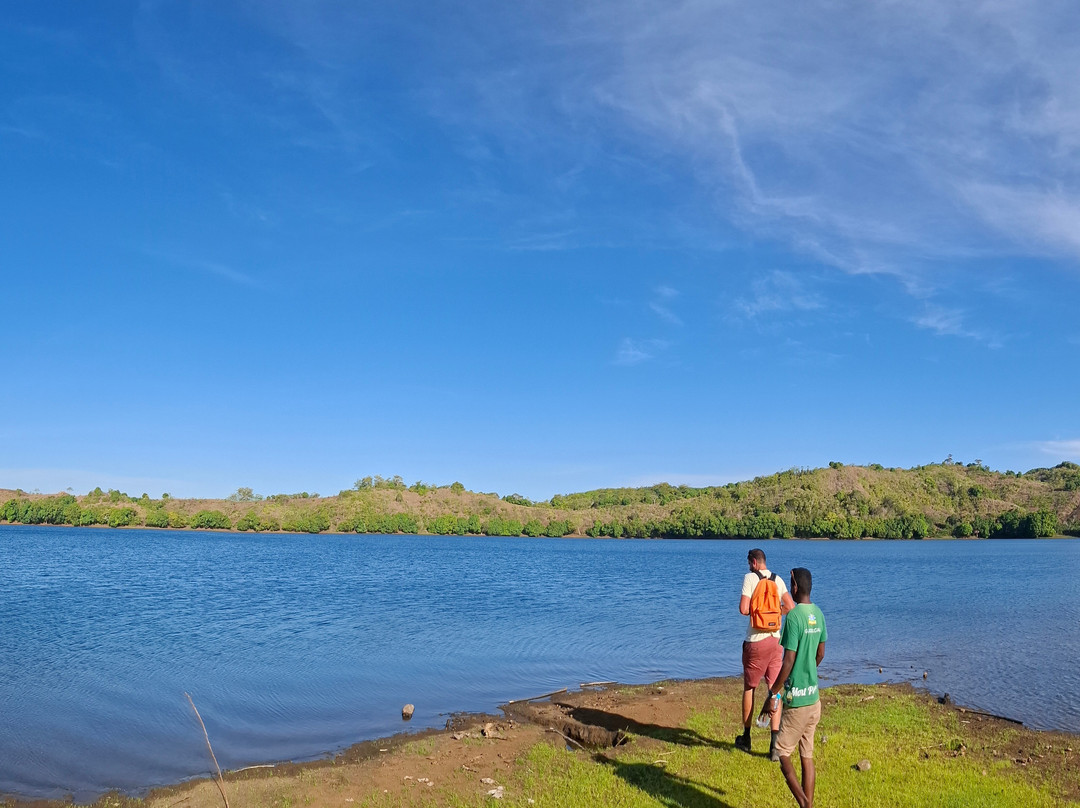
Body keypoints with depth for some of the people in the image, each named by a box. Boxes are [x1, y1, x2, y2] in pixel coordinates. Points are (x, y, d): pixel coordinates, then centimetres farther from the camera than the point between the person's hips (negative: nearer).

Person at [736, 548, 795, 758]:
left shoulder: (749, 577, -9)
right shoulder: (778, 580, 5)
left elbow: (743, 609, -17)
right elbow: (790, 606, -1)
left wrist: (754, 610, 5)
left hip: (756, 641, -4)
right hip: (776, 640, 4)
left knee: (749, 688, 12)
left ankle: (746, 737, 23)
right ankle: (774, 743, 2)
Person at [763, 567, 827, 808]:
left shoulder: (793, 616, -20)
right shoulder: (818, 614, 4)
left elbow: (788, 662, -20)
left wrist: (772, 694, -13)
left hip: (797, 699, -7)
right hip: (814, 697, 8)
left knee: (783, 752, 4)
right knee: (807, 755, 13)